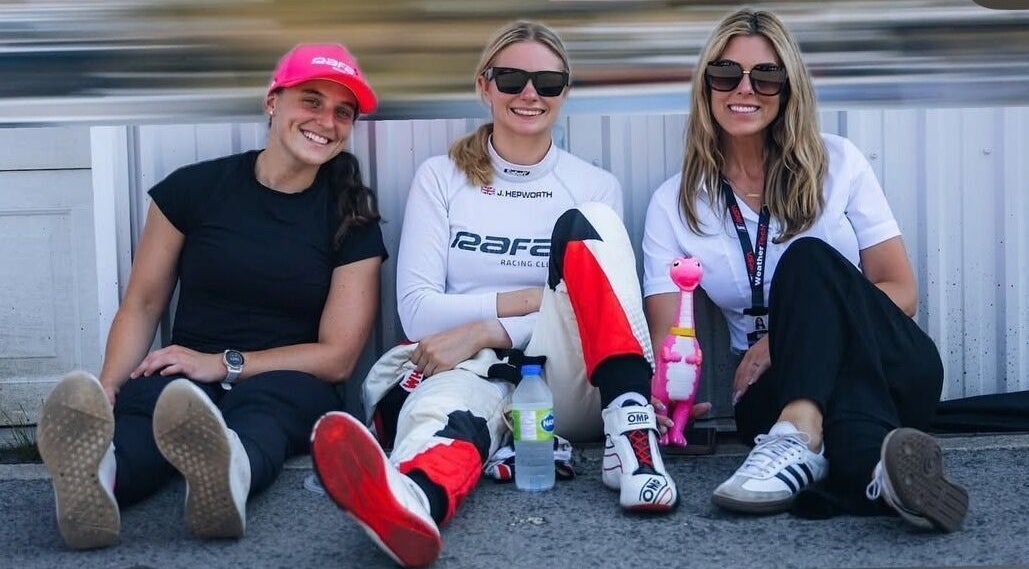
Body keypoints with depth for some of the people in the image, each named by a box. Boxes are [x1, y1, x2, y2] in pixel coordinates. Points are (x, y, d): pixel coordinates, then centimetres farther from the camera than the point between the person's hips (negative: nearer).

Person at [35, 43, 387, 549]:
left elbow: (336, 356, 1)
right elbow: (142, 304, 7)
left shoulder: (352, 220, 3)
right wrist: (106, 390, -12)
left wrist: (223, 365, -11)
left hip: (289, 386, 0)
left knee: (266, 397, -37)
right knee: (151, 397, -36)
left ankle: (228, 470, -73)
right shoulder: (194, 188, 4)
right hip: (187, 375, 0)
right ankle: (97, 475, -71)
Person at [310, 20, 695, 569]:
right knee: (458, 393, -40)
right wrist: (535, 298, -10)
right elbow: (418, 311, 0)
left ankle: (631, 431, -39)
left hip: (568, 383, 1)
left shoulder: (595, 186, 12)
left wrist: (487, 330, -15)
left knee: (587, 223, -23)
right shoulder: (440, 177, 11)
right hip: (470, 373, -1)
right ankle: (411, 497, -78)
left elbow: (603, 304, -1)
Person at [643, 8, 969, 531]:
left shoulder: (837, 164, 4)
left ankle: (800, 435, -54)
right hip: (780, 387, 0)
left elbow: (900, 292, 1)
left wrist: (784, 338, -14)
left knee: (808, 260, -30)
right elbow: (665, 337, -2)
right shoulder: (673, 205, 5)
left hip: (890, 367, 0)